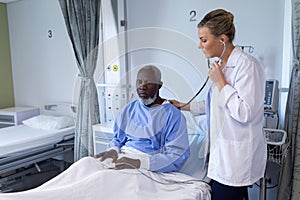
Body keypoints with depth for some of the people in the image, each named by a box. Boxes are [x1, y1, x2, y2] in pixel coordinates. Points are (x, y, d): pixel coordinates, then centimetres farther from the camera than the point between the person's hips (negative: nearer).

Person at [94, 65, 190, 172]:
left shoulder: (173, 115, -5)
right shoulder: (129, 109, 14)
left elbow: (176, 155, -13)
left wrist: (139, 163, -24)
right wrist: (113, 150, -6)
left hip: (149, 169, -5)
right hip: (122, 159, 6)